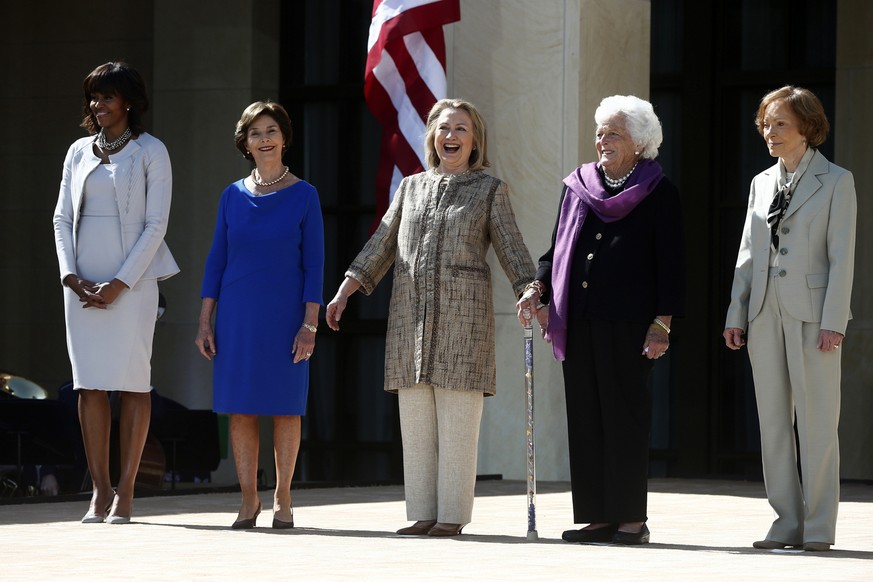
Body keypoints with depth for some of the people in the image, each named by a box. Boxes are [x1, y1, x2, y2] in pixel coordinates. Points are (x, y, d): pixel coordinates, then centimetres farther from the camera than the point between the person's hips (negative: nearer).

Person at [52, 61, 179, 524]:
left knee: (132, 381, -4)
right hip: (83, 281, 4)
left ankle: (125, 492, -2)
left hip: (132, 279, -4)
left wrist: (119, 284, -12)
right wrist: (72, 277, -3)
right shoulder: (79, 152, 12)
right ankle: (99, 491, 3)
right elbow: (62, 219, 12)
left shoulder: (151, 152, 0)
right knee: (89, 383, 0)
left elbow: (156, 224, -6)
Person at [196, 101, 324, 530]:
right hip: (238, 314, 2)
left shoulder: (303, 195, -1)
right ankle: (248, 499, 9)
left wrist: (310, 325, -9)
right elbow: (217, 259, 8)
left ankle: (282, 497, 11)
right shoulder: (233, 196, 6)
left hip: (285, 314, -2)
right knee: (241, 408, 2)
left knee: (285, 407, 2)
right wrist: (205, 321, 2)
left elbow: (314, 263, -2)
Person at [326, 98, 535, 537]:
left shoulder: (489, 190, 7)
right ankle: (422, 513, 7)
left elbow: (512, 253, 2)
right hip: (411, 315, 4)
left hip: (463, 315, -4)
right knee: (416, 421, 3)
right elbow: (381, 247, 17)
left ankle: (452, 514, -2)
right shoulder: (411, 187, 16)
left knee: (457, 420, -5)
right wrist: (343, 294, 11)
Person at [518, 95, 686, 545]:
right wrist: (538, 287, 3)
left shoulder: (658, 193, 1)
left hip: (627, 323, -5)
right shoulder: (577, 187, 16)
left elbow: (671, 262, -2)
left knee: (624, 415, -4)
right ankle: (597, 516, 9)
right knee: (584, 416, 4)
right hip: (578, 320, 5)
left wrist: (663, 322, -9)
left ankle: (630, 518, 0)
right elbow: (558, 249, 20)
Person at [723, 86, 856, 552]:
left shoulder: (835, 182, -1)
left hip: (812, 315, -5)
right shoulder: (762, 183, 14)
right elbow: (748, 254, 14)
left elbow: (842, 256, -6)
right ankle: (787, 522, 11)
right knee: (773, 423, 5)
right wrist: (736, 313, 6)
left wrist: (833, 321, -13)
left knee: (816, 423, -3)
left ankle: (819, 526, 2)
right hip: (766, 315, 5)